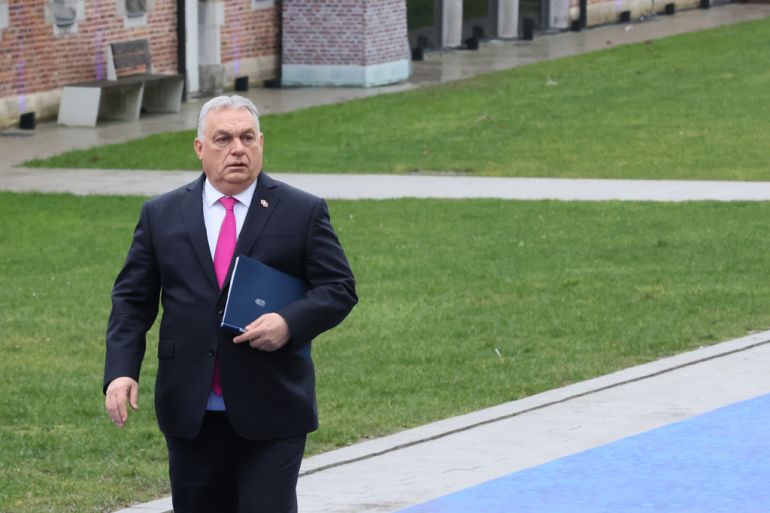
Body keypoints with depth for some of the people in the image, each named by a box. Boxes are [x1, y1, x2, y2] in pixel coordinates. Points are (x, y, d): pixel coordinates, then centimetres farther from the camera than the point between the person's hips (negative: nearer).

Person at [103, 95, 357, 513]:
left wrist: (289, 323, -18)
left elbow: (339, 288, 1)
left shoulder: (303, 212, 2)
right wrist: (121, 371, -6)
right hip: (190, 414, 2)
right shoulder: (161, 215, 7)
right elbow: (132, 299, 8)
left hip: (272, 414, -2)